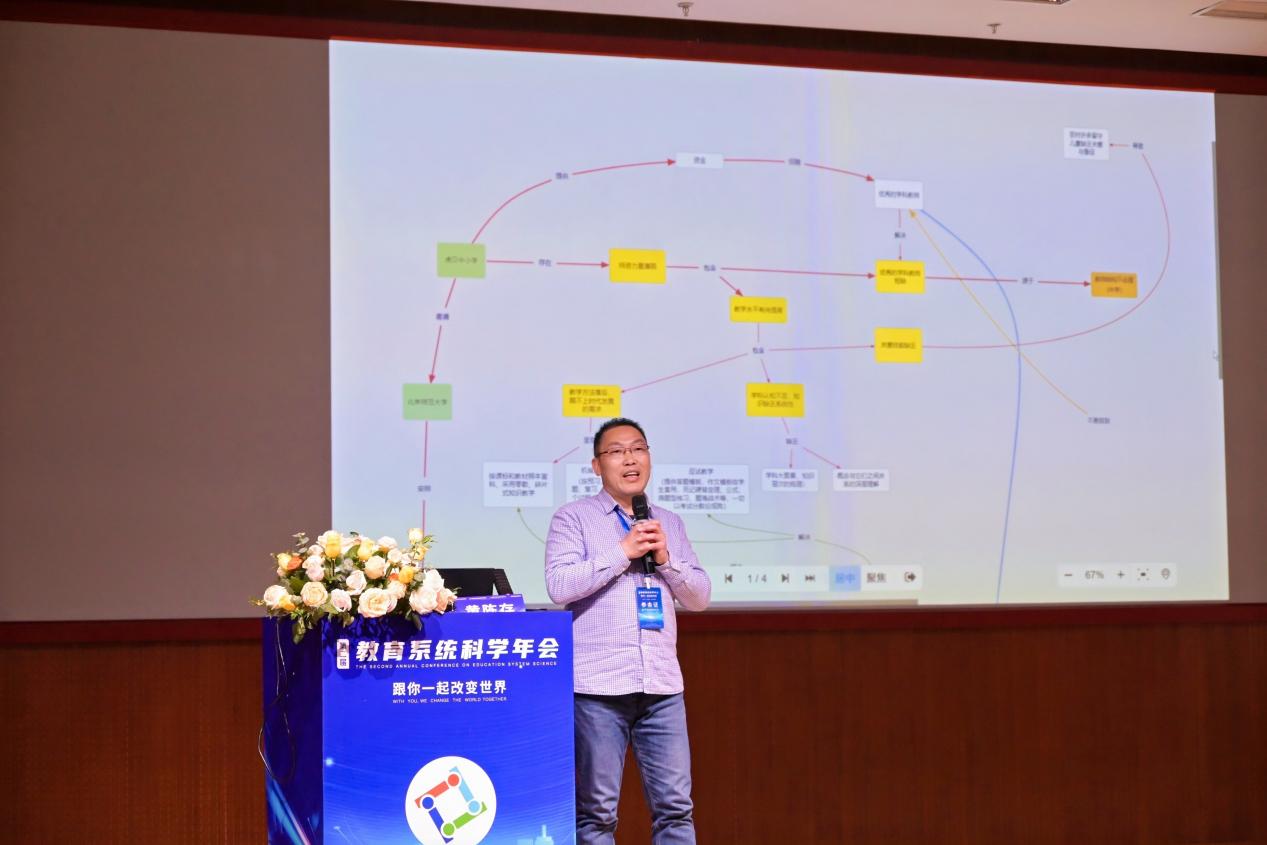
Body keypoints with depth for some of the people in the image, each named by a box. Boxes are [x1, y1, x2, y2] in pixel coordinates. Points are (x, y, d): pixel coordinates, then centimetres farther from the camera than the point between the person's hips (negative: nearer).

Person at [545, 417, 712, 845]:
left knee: (675, 805, 2)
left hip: (662, 685, 4)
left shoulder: (670, 523, 17)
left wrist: (666, 558, -3)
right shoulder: (574, 518, 3)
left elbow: (700, 596, 14)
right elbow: (559, 585, -11)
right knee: (597, 810, -1)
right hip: (599, 685, -4)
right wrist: (623, 553, -12)